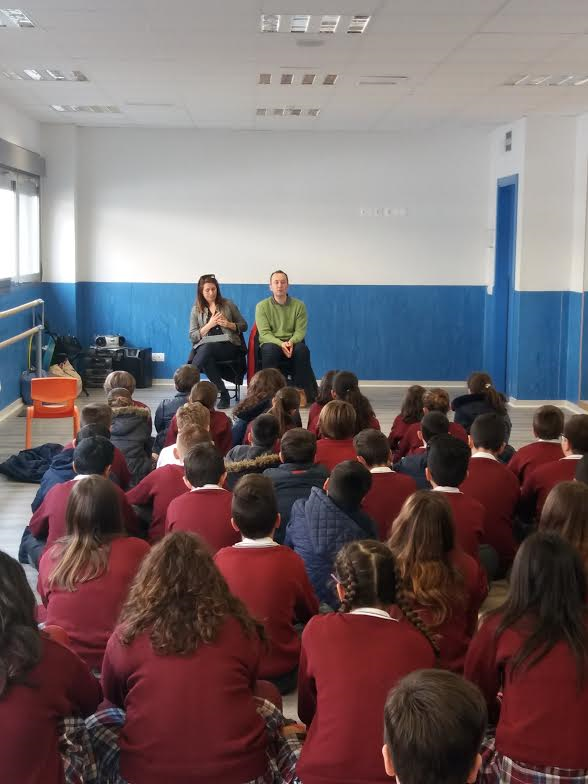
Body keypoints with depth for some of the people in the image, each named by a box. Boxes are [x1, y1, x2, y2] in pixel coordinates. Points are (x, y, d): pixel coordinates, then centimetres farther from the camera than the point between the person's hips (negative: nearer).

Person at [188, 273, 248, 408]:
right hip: (204, 346, 1)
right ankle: (223, 394, -30)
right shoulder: (196, 309, 14)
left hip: (228, 345, -1)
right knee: (207, 358, -38)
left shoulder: (228, 304, 14)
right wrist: (209, 325, -6)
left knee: (207, 349, -37)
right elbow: (192, 336, 8)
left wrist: (229, 324, -4)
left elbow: (244, 326, 16)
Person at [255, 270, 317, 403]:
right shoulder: (262, 306, 4)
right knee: (270, 349, -37)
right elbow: (264, 333, -6)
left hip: (292, 343, 1)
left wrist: (291, 342, -24)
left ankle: (307, 395, -25)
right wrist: (280, 343, -25)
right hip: (271, 342, -1)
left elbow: (300, 331, -1)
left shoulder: (299, 305, 7)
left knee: (302, 349, -33)